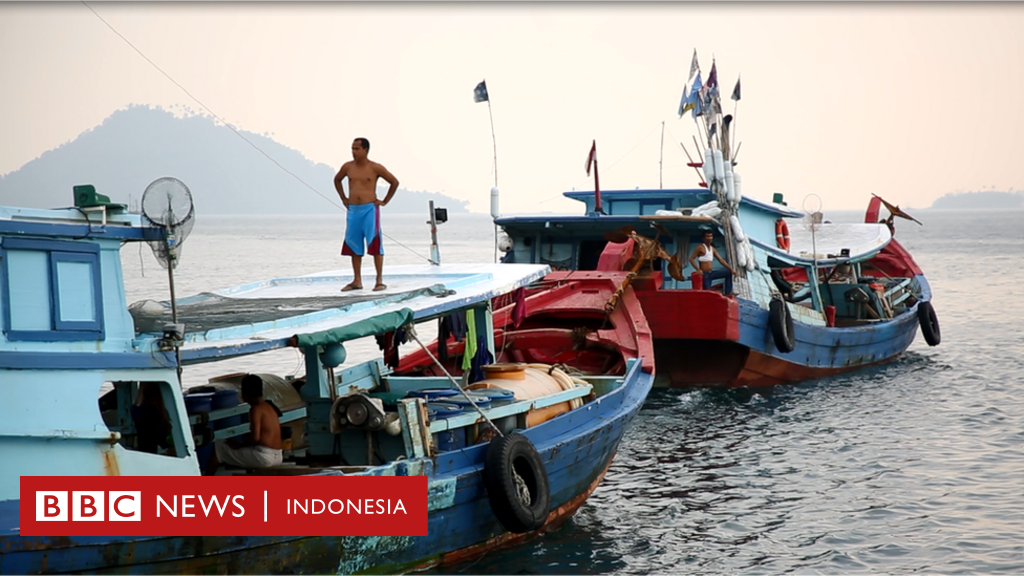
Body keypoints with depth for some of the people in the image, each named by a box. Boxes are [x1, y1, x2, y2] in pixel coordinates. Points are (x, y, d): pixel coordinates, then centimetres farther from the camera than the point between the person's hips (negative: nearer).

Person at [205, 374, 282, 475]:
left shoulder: (256, 409, -12)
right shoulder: (268, 407, 14)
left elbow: (255, 437, -21)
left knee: (218, 447, 2)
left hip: (263, 457, -9)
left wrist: (238, 445, -6)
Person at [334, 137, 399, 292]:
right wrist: (343, 198, 18)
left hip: (370, 209, -4)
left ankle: (380, 280, -3)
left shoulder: (375, 168, -4)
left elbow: (395, 182, 3)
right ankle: (357, 281, 11)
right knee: (354, 246, 5)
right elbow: (337, 180, 27)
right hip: (353, 210, 5)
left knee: (375, 244, -6)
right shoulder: (347, 167, 8)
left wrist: (385, 201, 1)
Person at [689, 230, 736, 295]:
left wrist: (730, 268, 1)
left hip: (711, 273, 7)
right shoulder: (700, 248, -8)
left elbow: (721, 260, 11)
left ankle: (728, 293, -2)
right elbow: (691, 259, -12)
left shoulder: (713, 249, 13)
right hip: (704, 274, -7)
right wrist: (698, 269, -25)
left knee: (729, 272, 1)